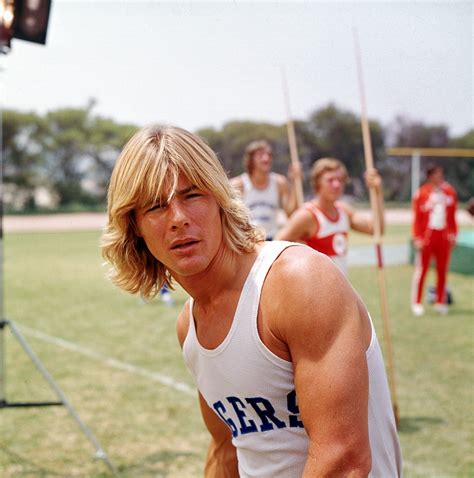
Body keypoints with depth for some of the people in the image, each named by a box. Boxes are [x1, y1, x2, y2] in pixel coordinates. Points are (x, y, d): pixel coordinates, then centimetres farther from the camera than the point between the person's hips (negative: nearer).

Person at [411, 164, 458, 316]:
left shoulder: (450, 192, 8)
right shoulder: (421, 194, -5)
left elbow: (452, 217, 14)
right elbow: (417, 218, -5)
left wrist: (453, 234, 8)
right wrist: (417, 238, -9)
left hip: (443, 237, 4)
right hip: (426, 236, -4)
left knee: (442, 270, 7)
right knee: (421, 269, -1)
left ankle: (440, 302, 16)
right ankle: (416, 303, 5)